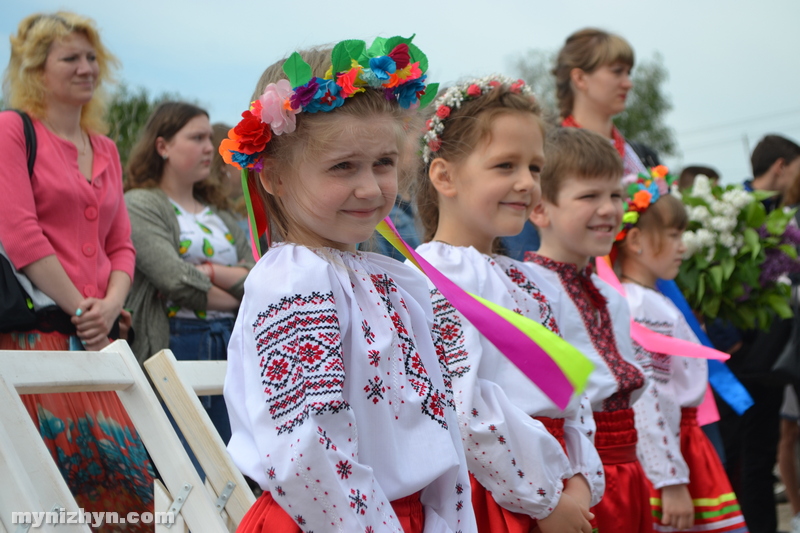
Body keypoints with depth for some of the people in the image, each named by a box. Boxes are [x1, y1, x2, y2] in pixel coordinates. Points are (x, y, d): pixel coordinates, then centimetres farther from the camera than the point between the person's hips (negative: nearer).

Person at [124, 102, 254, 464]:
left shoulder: (218, 209, 18)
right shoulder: (140, 205, -3)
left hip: (229, 342, 6)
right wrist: (237, 295, -2)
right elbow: (177, 281, -15)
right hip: (175, 345, -6)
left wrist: (210, 272, -10)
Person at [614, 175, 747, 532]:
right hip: (661, 453, -9)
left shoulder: (656, 303, 14)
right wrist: (671, 481, -23)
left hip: (684, 443, 9)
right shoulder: (636, 307, -16)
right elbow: (644, 401, -22)